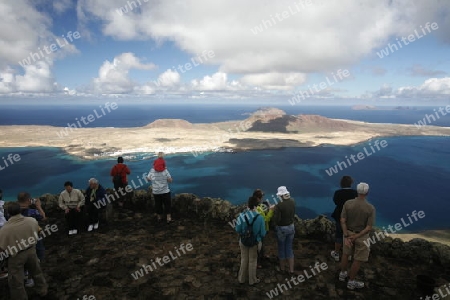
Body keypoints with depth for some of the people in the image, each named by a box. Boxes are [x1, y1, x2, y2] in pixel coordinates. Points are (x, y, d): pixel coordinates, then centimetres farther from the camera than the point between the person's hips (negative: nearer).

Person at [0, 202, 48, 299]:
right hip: (31, 251, 4)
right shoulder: (32, 221, -15)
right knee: (36, 271, 27)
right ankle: (42, 291, 45)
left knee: (16, 281, 16)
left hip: (16, 256, -4)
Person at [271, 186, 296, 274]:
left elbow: (276, 220, -26)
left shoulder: (279, 205, -27)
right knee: (289, 248, 19)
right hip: (291, 227, 5)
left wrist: (273, 211, -9)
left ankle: (282, 268, 33)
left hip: (281, 229, -5)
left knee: (281, 249, 16)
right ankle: (291, 269, 26)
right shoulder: (292, 201, -7)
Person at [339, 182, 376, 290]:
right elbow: (369, 227, -22)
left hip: (348, 233, 3)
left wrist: (346, 236, -13)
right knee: (358, 260, 13)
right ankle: (351, 282, 25)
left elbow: (343, 221, -15)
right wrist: (356, 237, -19)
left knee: (346, 254, 25)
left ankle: (343, 274, 41)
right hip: (361, 236, -3)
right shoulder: (371, 208, -21)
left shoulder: (348, 203, -16)